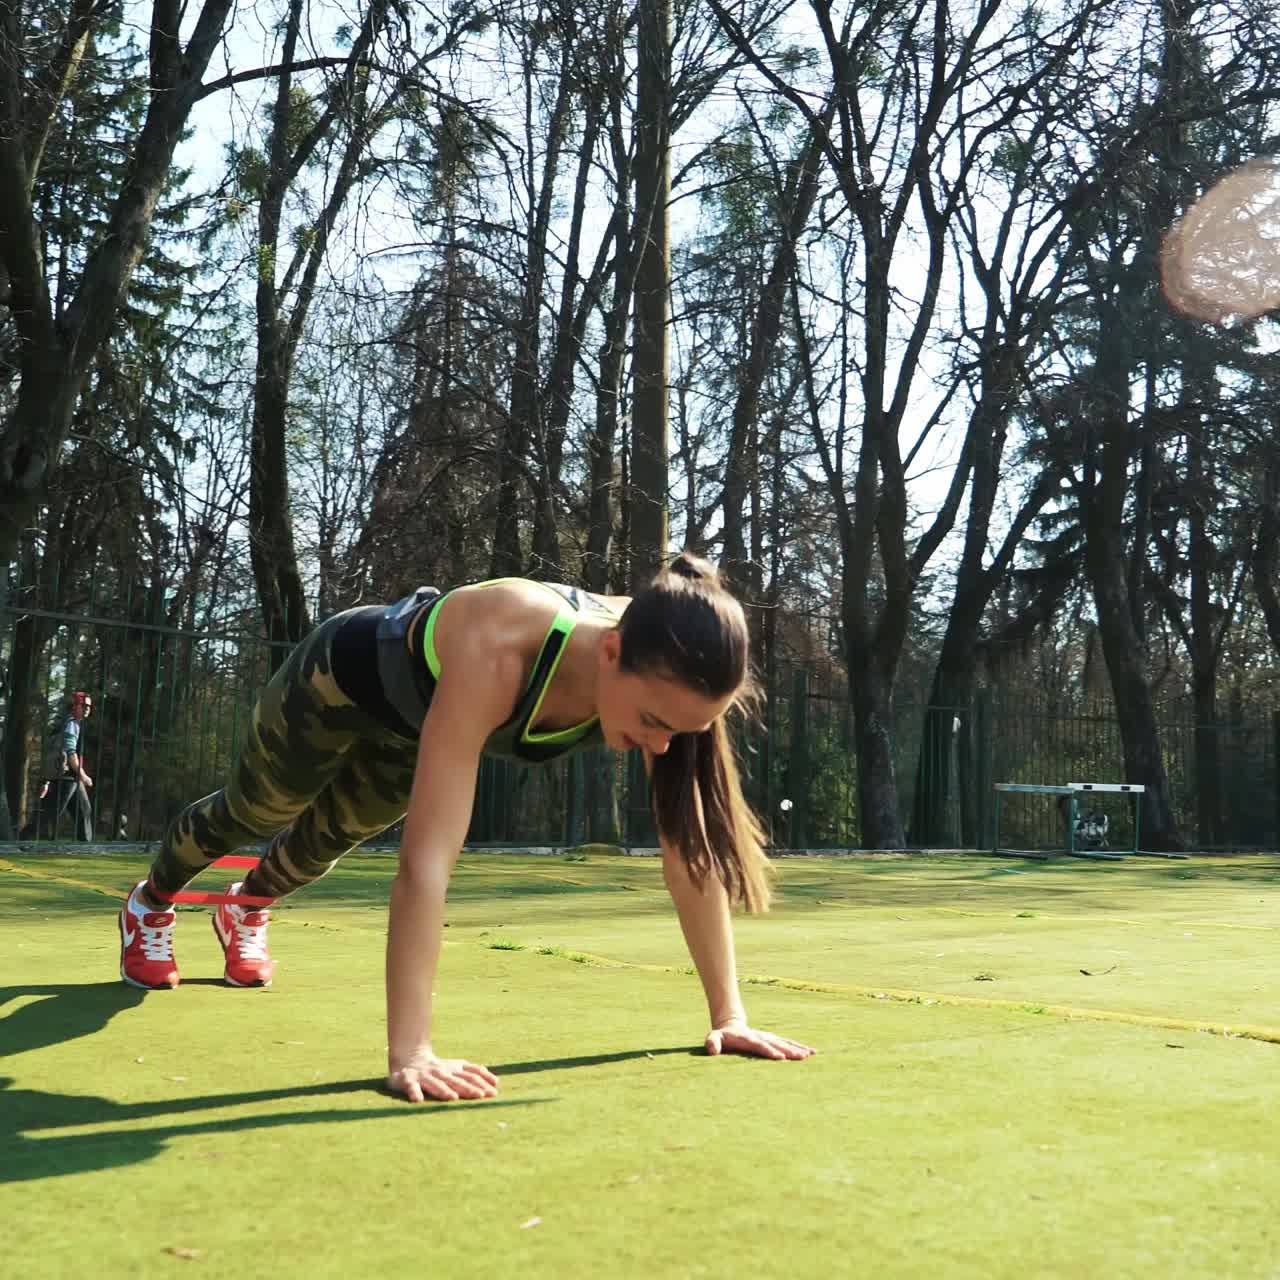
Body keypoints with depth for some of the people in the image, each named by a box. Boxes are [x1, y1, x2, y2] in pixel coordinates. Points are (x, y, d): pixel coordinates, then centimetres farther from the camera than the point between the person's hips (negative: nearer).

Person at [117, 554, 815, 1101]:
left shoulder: (663, 673, -34)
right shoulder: (498, 653, -51)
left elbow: (691, 850, -27)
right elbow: (428, 855, -53)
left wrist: (728, 1013, -27)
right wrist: (409, 1051, -54)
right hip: (343, 677, -4)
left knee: (335, 833, 28)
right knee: (256, 811, 24)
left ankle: (247, 907, 62)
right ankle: (150, 904, 57)